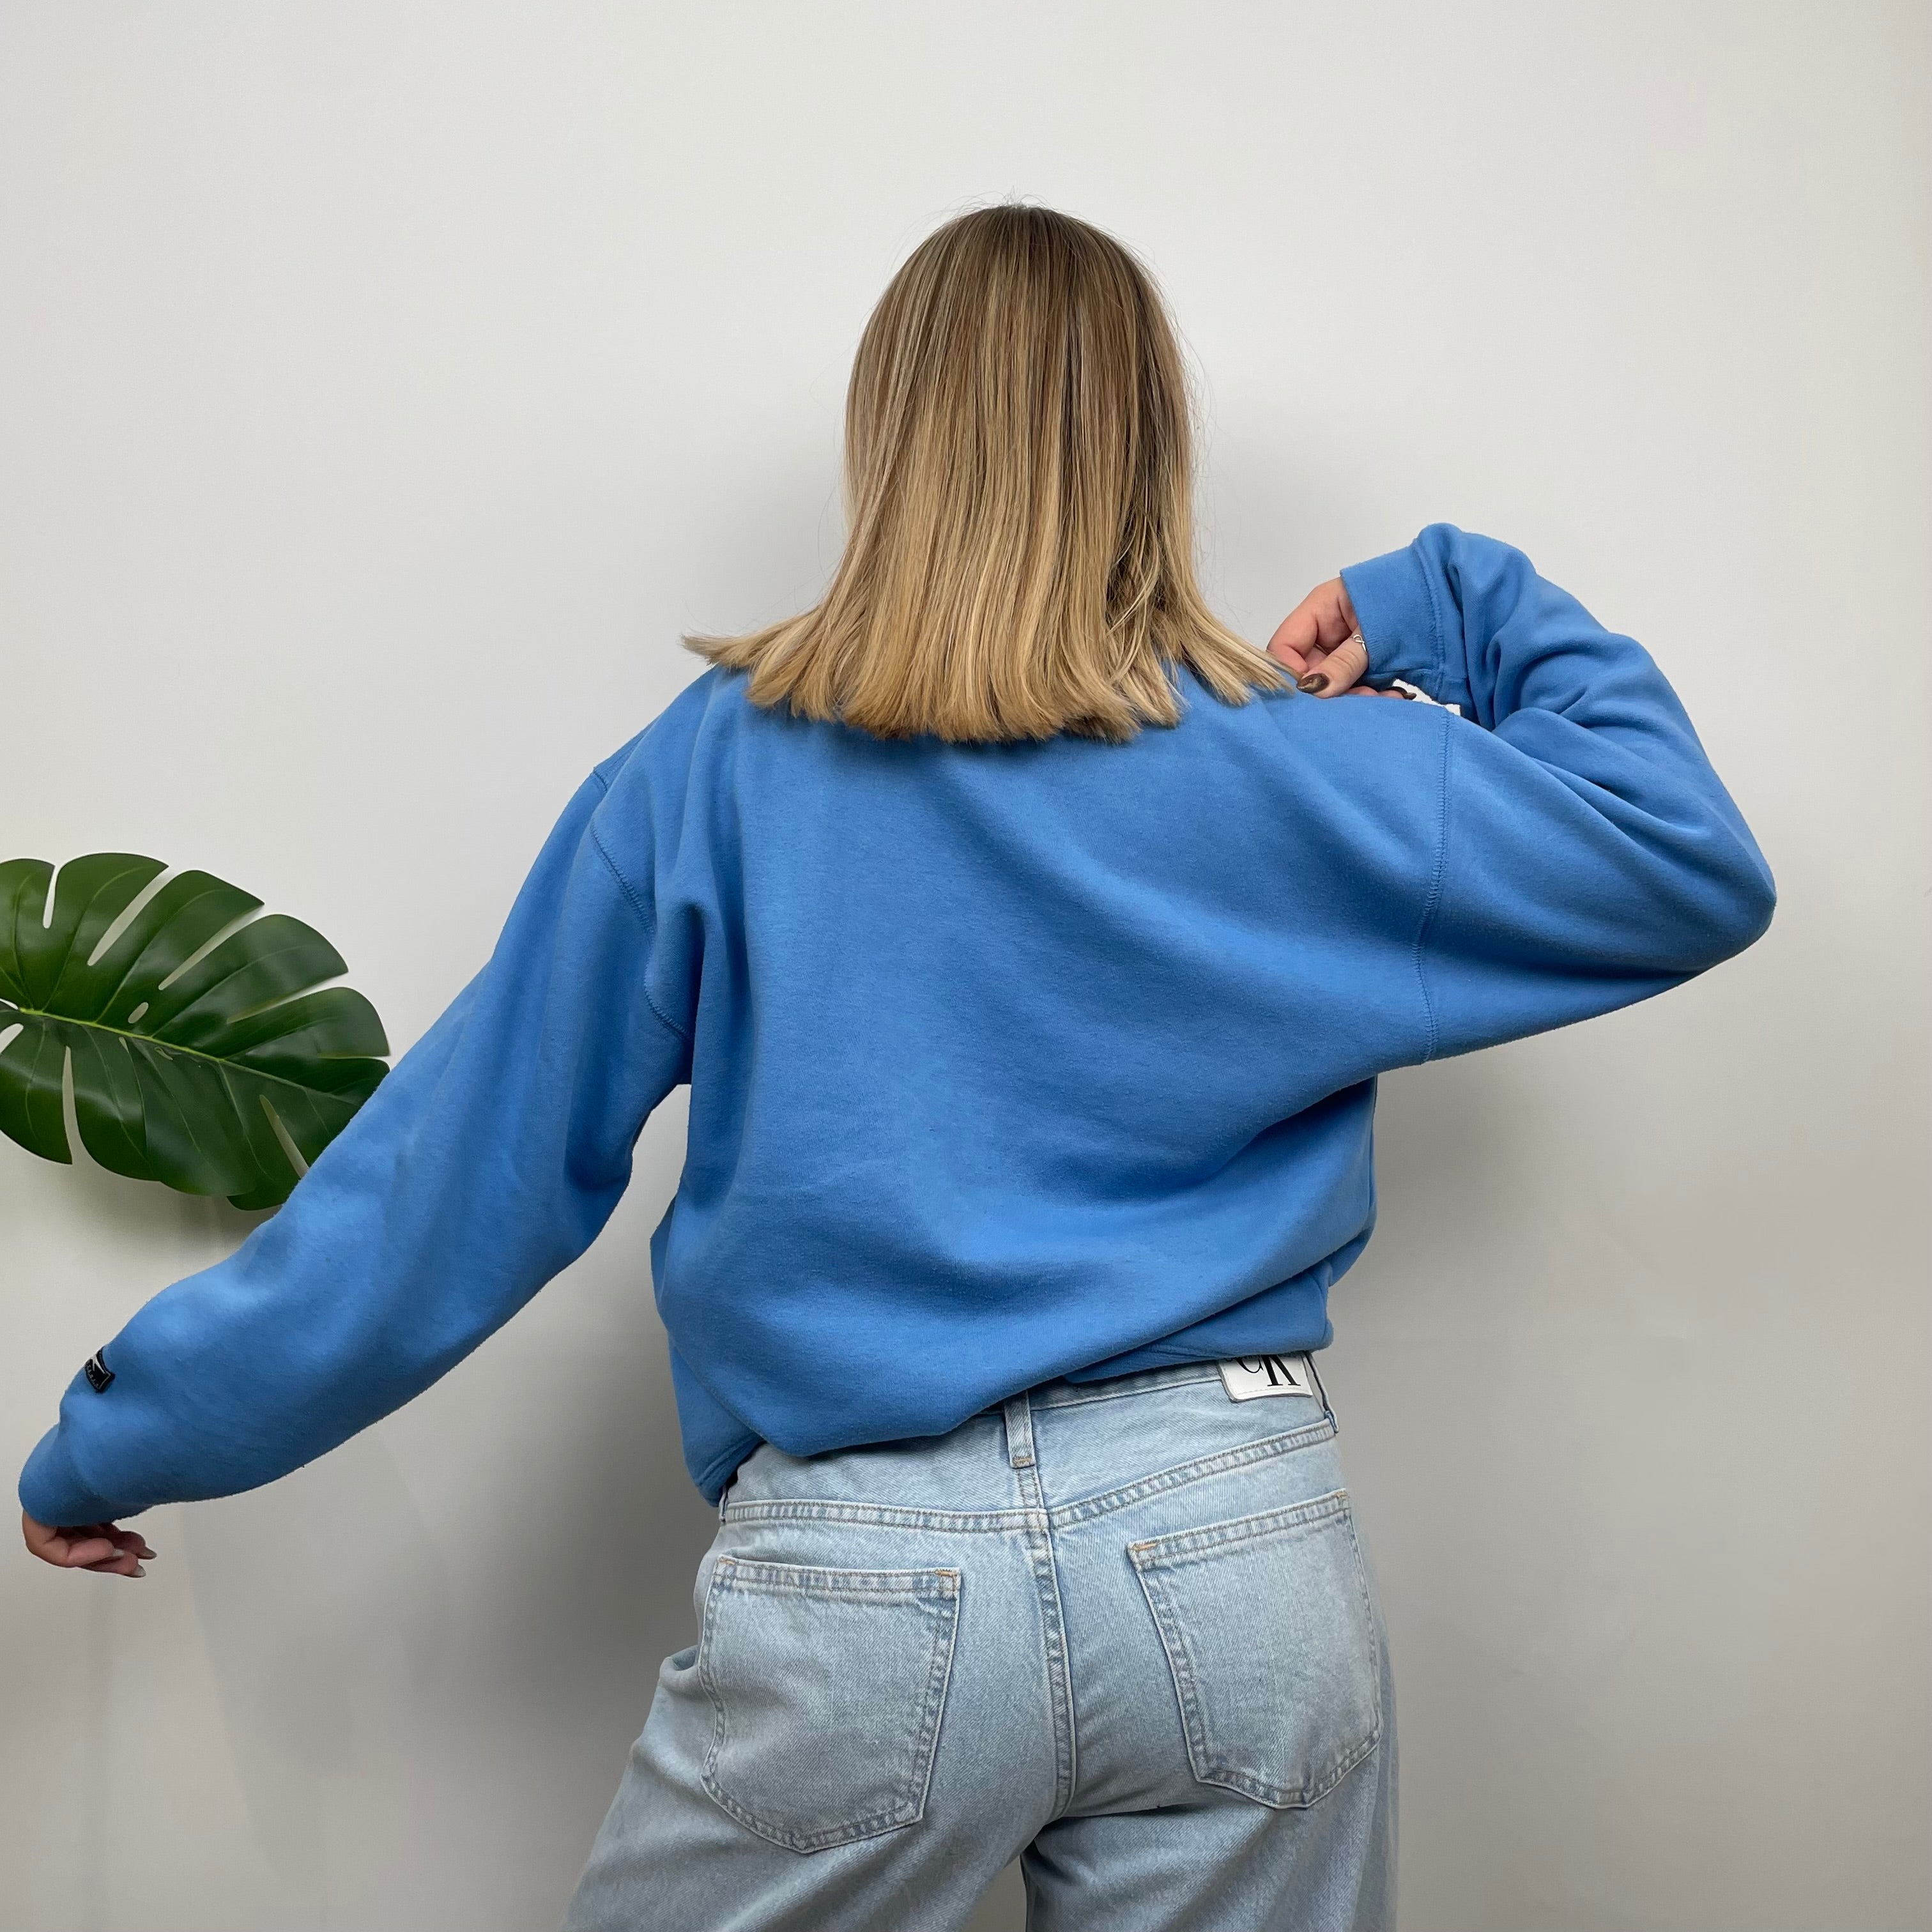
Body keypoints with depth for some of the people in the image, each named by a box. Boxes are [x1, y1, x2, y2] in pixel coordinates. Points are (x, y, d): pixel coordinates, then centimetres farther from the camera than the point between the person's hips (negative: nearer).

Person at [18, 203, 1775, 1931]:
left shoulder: (721, 765, -3)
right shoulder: (1296, 769, -3)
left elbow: (456, 1172, 1)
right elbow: (1693, 863, 8)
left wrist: (124, 1441, 13)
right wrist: (1458, 603, 12)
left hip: (862, 1586, 0)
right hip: (1239, 1552, 1)